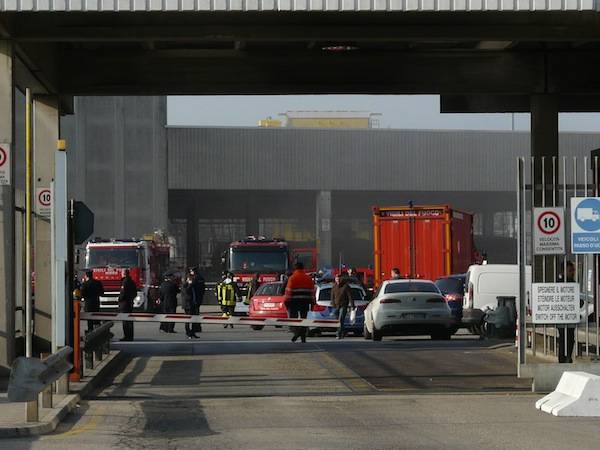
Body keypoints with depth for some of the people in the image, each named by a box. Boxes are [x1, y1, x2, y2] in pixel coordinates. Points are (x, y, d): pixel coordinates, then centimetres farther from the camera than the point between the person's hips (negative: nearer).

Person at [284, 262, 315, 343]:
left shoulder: (292, 278, -5)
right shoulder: (309, 278, 7)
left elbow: (289, 290, -8)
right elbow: (312, 291, 10)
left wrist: (287, 301, -3)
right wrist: (312, 301, 16)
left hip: (294, 302, -4)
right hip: (305, 302, 4)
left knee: (292, 317, 3)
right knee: (303, 318, 10)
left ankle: (296, 331, -23)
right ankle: (303, 337, 8)